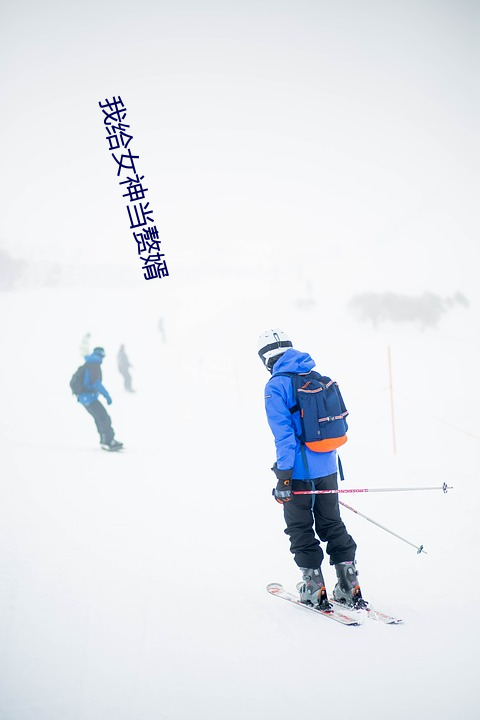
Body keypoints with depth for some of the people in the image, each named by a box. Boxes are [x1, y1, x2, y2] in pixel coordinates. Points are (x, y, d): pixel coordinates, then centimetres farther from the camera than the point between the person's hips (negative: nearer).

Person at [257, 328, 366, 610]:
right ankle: (350, 588, 14)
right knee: (332, 525, 15)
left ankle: (315, 589, 10)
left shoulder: (276, 386, -12)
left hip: (300, 470, -6)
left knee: (301, 530, 8)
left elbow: (284, 433, -18)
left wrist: (283, 476, -15)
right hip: (328, 468, 6)